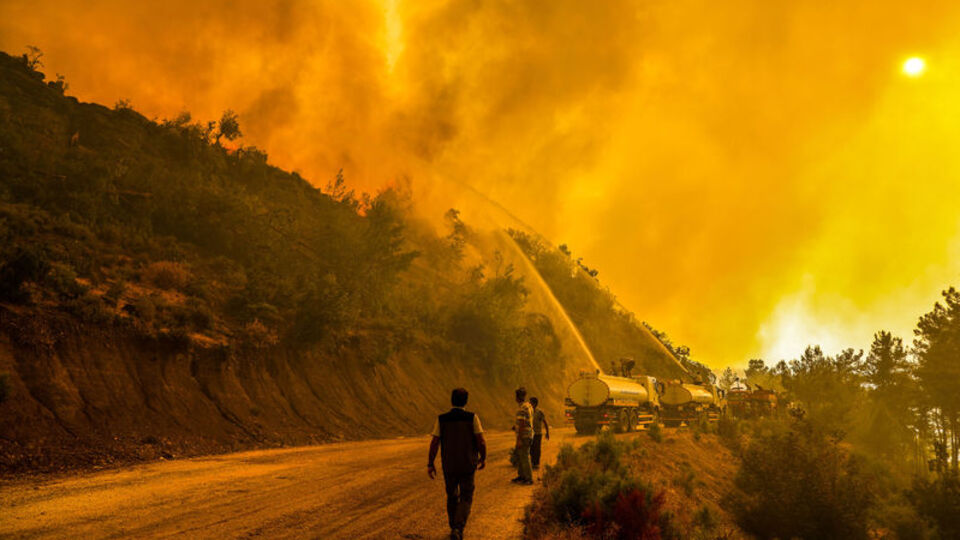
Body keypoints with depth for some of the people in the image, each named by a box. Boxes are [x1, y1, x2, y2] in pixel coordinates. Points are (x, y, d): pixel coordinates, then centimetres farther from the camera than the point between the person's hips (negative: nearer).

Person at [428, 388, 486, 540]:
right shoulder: (472, 418, -9)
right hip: (467, 465, -2)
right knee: (466, 499, 7)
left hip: (448, 465, 2)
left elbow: (434, 443, -7)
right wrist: (483, 459, 5)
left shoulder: (441, 419, -5)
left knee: (452, 496, 21)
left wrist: (430, 464, 1)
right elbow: (481, 442, -11)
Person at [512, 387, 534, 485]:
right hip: (529, 434, 10)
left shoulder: (521, 409, -19)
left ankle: (529, 478, 0)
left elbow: (522, 424, -22)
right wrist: (516, 426, 19)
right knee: (519, 456, 17)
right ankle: (521, 476, 24)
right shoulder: (529, 406, 12)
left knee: (524, 457, -4)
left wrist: (519, 439, -21)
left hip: (523, 436, -10)